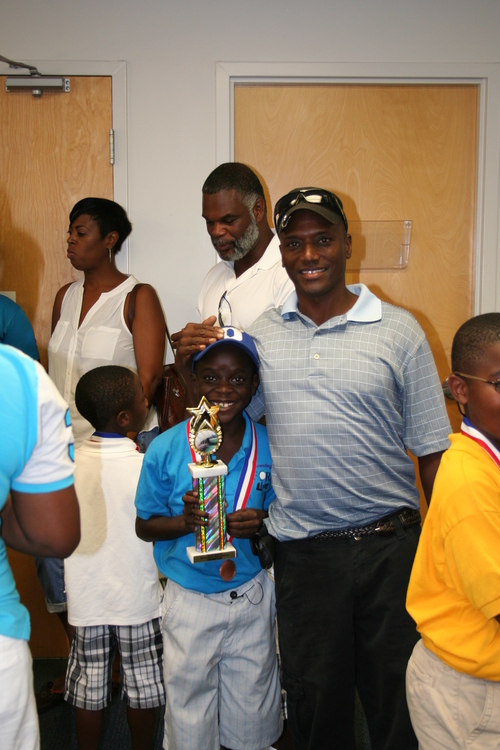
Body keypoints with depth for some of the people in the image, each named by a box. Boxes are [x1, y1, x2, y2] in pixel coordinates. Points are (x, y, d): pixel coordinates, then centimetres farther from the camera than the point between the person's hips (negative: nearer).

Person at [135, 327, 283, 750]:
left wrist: (262, 520, -15)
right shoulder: (165, 450, -10)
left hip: (252, 596, 2)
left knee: (252, 713, 15)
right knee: (190, 709, 13)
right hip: (190, 600, -1)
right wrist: (185, 521, -21)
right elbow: (145, 526, -2)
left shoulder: (268, 446, -5)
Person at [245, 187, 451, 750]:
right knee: (314, 702, 17)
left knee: (399, 702, 12)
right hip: (302, 551, 2)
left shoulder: (398, 331, -1)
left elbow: (432, 451, 1)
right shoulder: (261, 334, 5)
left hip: (391, 544, -1)